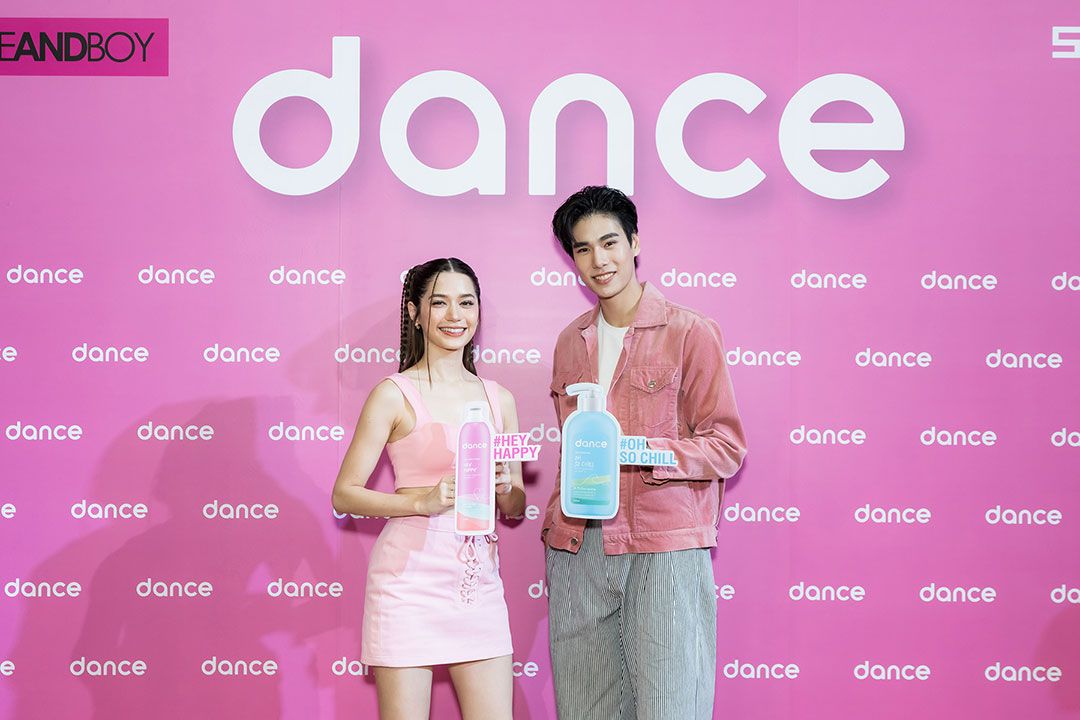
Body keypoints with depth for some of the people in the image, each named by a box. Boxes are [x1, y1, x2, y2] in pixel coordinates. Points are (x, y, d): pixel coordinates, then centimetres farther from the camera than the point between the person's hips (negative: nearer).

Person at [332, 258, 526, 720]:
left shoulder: (499, 399, 13)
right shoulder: (395, 394, -2)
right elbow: (344, 495, -4)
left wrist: (504, 490, -4)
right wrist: (423, 500, -18)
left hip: (479, 581, 5)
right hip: (411, 578, -5)